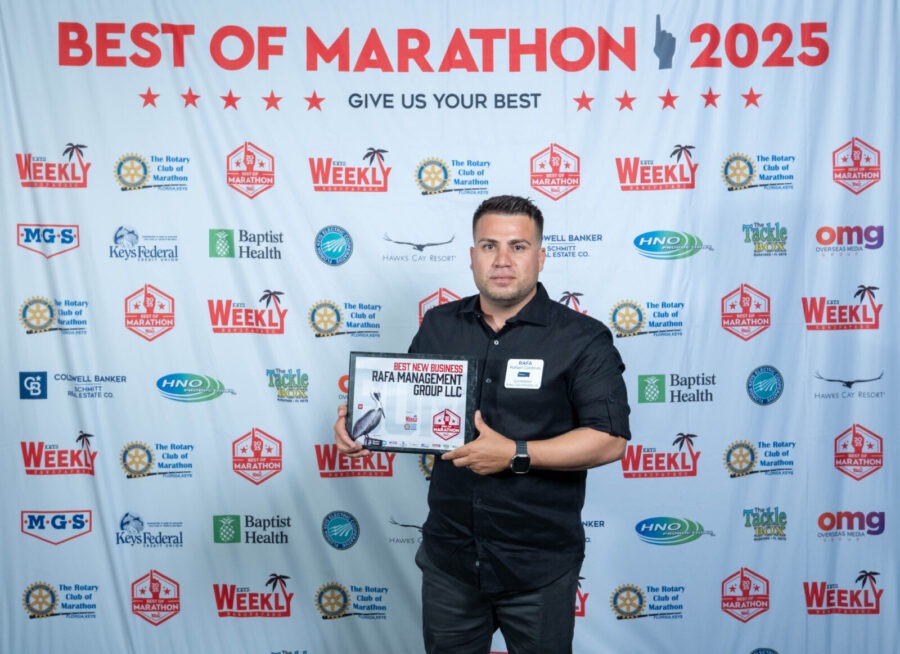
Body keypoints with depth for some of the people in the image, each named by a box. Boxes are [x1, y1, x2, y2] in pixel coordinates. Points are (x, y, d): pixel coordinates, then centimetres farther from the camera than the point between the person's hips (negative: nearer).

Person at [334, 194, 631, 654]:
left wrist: (515, 455, -23)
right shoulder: (439, 326, 3)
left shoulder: (582, 339, -10)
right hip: (449, 558, 4)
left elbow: (609, 439, -15)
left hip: (537, 567, -3)